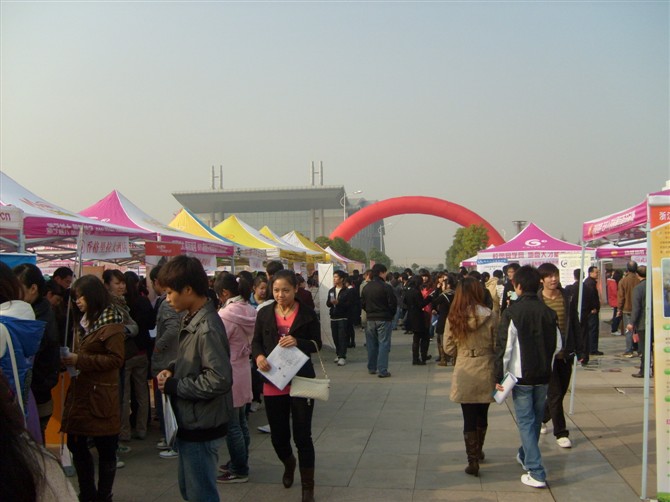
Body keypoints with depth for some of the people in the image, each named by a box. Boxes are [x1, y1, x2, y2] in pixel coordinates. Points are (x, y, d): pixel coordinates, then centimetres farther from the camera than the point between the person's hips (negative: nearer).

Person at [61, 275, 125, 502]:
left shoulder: (110, 322, -10)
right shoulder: (84, 320, 15)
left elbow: (116, 359, -17)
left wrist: (80, 360, -20)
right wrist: (69, 359, 7)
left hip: (100, 396, -8)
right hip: (79, 391, 8)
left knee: (105, 449, 4)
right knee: (75, 444, 12)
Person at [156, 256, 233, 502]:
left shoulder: (207, 328, -23)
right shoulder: (192, 319, 5)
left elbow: (220, 378, -28)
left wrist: (174, 385, -19)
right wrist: (172, 369, 0)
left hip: (202, 427, -9)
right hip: (191, 423, 9)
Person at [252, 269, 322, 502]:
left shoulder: (307, 313, -4)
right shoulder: (264, 313, 3)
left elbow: (317, 343, 0)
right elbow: (256, 342, 6)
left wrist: (298, 342, -20)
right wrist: (258, 357, -16)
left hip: (301, 381, -2)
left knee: (302, 436, 1)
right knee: (278, 435, 12)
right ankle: (289, 464, 47)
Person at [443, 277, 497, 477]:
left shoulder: (453, 318, -8)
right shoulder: (491, 316, -11)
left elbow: (448, 349, -2)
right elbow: (498, 346, -6)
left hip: (465, 374, -1)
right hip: (486, 373, 1)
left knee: (469, 418, 9)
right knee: (482, 415, 20)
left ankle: (473, 460, 10)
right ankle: (478, 452, 39)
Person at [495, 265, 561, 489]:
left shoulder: (512, 312, -13)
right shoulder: (548, 312, 0)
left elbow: (504, 346, -15)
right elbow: (557, 345, 5)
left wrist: (499, 376, -9)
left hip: (521, 376, -5)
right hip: (543, 375, 5)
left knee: (526, 421, 2)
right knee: (535, 419, 19)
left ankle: (536, 473, -1)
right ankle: (526, 455, 40)